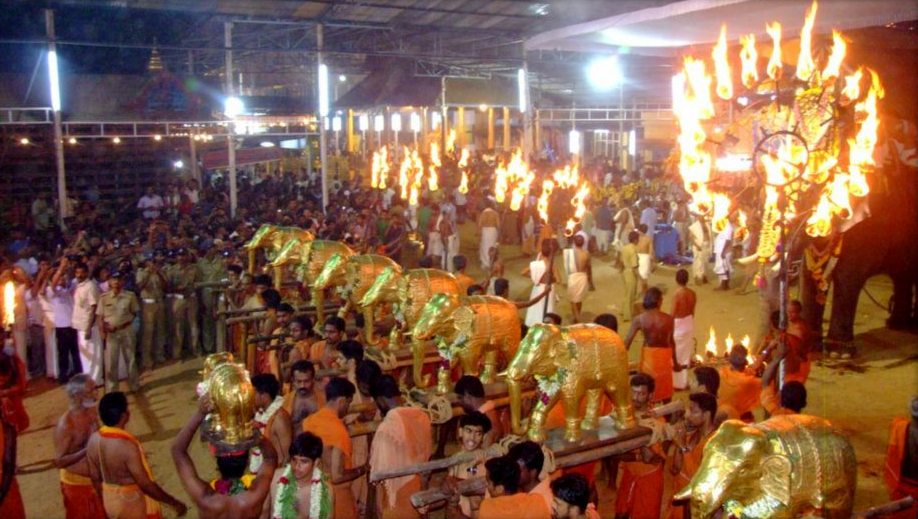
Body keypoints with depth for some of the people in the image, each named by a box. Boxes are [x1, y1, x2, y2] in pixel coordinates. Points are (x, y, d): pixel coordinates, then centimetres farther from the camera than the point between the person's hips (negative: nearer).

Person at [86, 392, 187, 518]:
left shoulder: (93, 440, -8)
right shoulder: (126, 445, -31)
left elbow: (95, 478, 4)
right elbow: (145, 484, -27)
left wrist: (107, 500, 20)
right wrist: (174, 503, -17)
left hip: (111, 502, 7)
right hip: (134, 504, -7)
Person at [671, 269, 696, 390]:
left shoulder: (676, 294, -24)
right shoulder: (692, 293, -4)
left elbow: (673, 314, -18)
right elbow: (692, 312, 6)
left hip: (678, 325, -6)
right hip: (689, 324, 6)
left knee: (676, 354, 8)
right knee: (686, 353, 18)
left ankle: (677, 382, 17)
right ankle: (684, 381, 29)